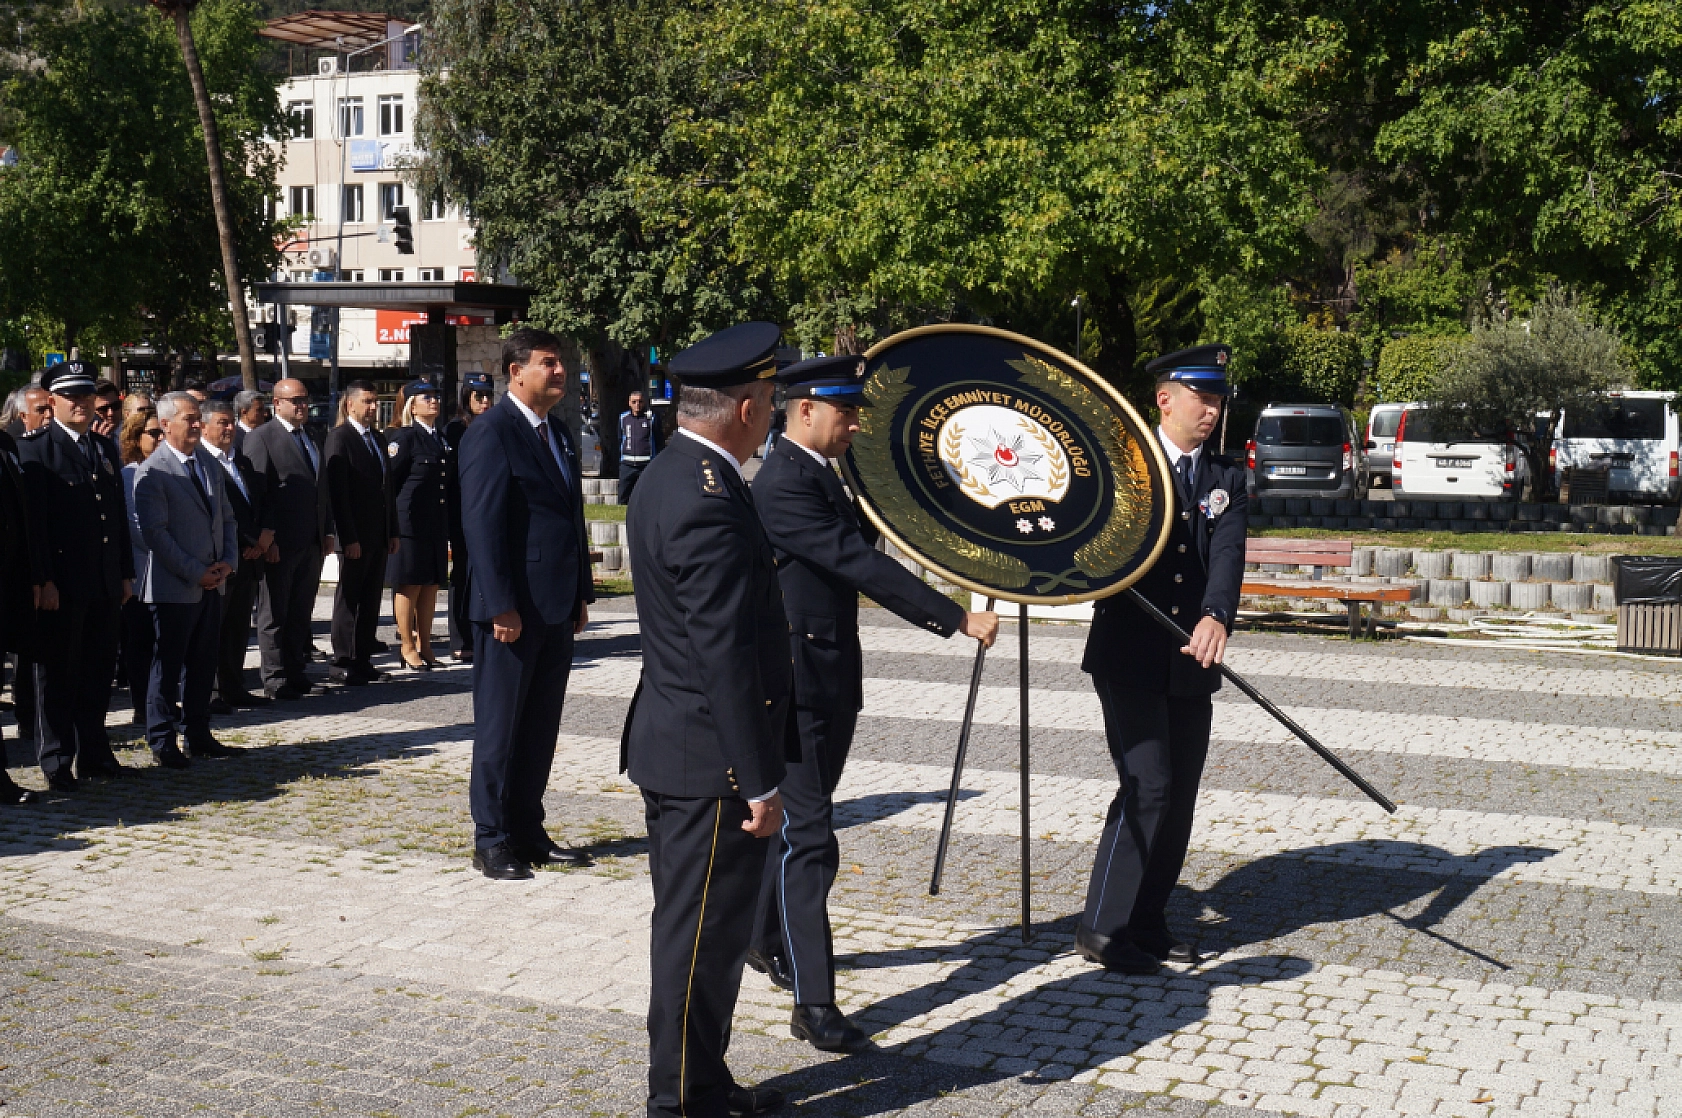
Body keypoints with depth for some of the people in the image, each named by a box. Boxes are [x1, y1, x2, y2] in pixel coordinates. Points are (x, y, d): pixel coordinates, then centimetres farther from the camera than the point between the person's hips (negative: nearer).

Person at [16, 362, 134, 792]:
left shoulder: (105, 448, 15)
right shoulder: (35, 448, -6)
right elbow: (33, 519, -12)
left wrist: (125, 572, 13)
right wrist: (43, 579, -18)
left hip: (104, 583, 6)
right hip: (62, 583, -6)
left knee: (98, 672, 12)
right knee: (57, 675, 3)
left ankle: (93, 752, 23)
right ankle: (57, 762, 10)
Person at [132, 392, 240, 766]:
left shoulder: (210, 465, 13)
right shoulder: (152, 472, -11)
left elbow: (227, 518, 16)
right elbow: (155, 532, -16)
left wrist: (228, 561, 0)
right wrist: (196, 573, -16)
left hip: (211, 584, 7)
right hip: (174, 587, -7)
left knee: (203, 665, 12)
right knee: (168, 666, 2)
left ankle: (197, 735, 21)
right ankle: (162, 740, 11)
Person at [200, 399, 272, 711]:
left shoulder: (243, 462, 19)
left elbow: (261, 503, 20)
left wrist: (264, 536, 0)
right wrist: (256, 539, -13)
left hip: (249, 559, 8)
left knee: (239, 629, 11)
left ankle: (234, 689, 19)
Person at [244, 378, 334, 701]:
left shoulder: (313, 437, 16)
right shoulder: (262, 437, -5)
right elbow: (256, 492, -11)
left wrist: (327, 531, 12)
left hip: (312, 542, 7)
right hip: (280, 544, -7)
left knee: (301, 613, 12)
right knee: (274, 613, 2)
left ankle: (296, 674, 19)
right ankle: (275, 680, 7)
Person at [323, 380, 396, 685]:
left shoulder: (379, 439, 15)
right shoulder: (340, 437, -8)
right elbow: (337, 491, -13)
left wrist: (393, 531, 13)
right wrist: (348, 537, -18)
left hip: (378, 534, 7)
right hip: (355, 536, -7)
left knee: (372, 599, 9)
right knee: (349, 599, 0)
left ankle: (363, 660, 15)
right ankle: (342, 664, 6)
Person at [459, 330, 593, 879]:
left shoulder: (558, 431, 15)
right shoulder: (491, 432, -10)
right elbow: (482, 525, -16)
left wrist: (581, 594, 14)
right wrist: (501, 606, -20)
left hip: (556, 607, 8)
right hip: (513, 609, -8)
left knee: (540, 729, 13)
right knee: (499, 729, 3)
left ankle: (528, 831, 23)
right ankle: (491, 840, 13)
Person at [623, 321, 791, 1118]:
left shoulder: (668, 476, 9)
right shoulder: (708, 502, -23)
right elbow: (726, 657, -24)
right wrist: (759, 782, -20)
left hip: (673, 750, 11)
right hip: (711, 761, -11)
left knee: (691, 928, 19)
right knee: (703, 938, 2)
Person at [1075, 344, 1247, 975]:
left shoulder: (1227, 479, 8)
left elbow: (1227, 553, -9)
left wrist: (1216, 616, -28)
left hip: (1191, 664, 5)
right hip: (1128, 658, -5)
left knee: (1179, 797, 9)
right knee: (1147, 787, -11)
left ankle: (1147, 921, 23)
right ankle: (1103, 927, 0)